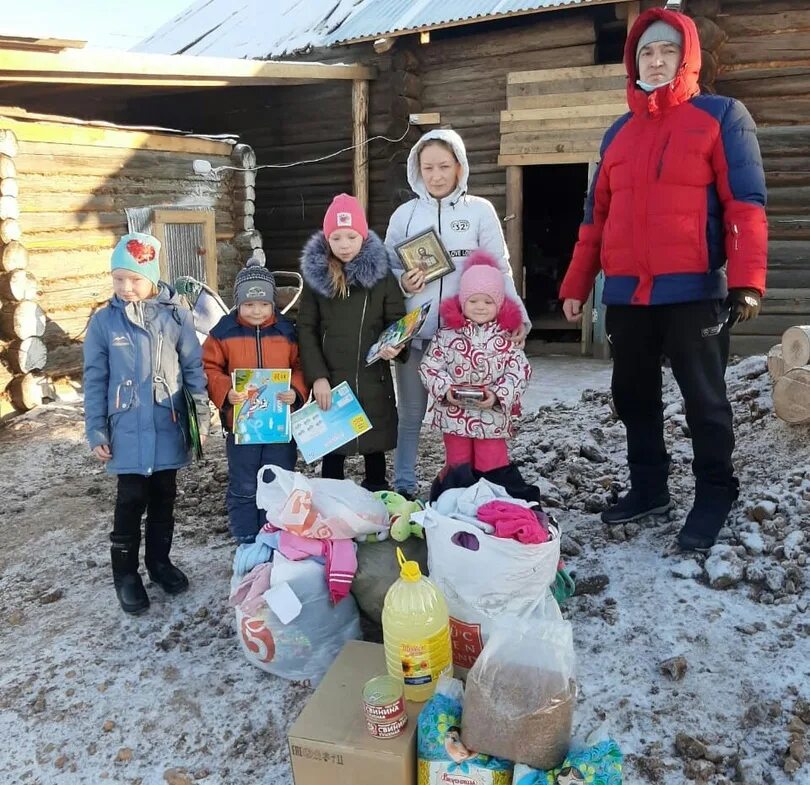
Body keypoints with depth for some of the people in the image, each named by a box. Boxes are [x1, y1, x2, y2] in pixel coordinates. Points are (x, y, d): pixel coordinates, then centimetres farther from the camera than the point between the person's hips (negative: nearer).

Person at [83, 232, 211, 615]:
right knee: (131, 501, 4)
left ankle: (160, 561, 32)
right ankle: (125, 573, 20)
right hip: (128, 431, -1)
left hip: (168, 427, 1)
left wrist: (201, 417, 0)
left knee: (164, 497, 14)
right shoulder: (103, 321, -4)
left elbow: (193, 368, 2)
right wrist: (96, 431, -1)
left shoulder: (175, 314, -3)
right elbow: (94, 381, 1)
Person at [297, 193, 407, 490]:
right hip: (330, 380, 0)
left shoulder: (381, 273, 0)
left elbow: (397, 320, 4)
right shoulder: (316, 275, 0)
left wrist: (395, 346, -19)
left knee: (375, 446, 12)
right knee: (332, 449, 7)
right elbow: (306, 329, 0)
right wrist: (317, 376, -9)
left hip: (374, 379, 1)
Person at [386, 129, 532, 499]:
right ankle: (404, 486, 25)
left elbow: (500, 270, 0)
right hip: (413, 332, 2)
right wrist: (403, 283, -13)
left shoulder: (480, 210, 3)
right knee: (410, 414, 11)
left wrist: (517, 315, -12)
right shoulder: (404, 214, 7)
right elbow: (387, 269, 9)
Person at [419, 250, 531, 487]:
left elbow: (520, 370, -7)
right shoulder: (447, 334, -2)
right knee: (457, 467, 14)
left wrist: (498, 394, -19)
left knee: (492, 469, 7)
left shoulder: (507, 337, -2)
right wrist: (445, 389, -18)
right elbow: (429, 366, -3)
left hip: (494, 417, 0)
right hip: (454, 415, 1)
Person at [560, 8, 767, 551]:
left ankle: (714, 496, 19)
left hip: (694, 291, -5)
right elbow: (596, 216, 16)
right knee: (633, 397, 12)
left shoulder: (722, 116, 3)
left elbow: (746, 203, -6)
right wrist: (576, 284, 11)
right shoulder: (618, 134, 17)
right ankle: (648, 488, 28)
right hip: (626, 294, 5)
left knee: (704, 399, 4)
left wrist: (747, 279, -17)